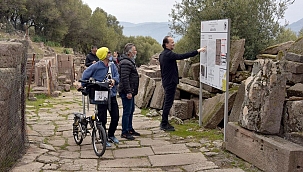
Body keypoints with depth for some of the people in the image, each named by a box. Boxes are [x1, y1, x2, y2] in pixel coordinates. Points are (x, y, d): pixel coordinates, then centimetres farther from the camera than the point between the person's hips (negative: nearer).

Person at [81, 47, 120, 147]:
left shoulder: (112, 66, 6)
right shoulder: (96, 66, -10)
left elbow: (117, 76, 2)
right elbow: (85, 75, 0)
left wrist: (114, 80, -18)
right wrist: (84, 86, 2)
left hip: (112, 96, 5)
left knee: (115, 117, 10)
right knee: (103, 119, 2)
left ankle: (111, 135, 33)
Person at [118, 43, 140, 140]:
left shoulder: (130, 61, 18)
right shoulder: (125, 63, -18)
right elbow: (124, 79, -24)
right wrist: (128, 92, -25)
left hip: (130, 91, 11)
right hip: (127, 92, -11)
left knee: (131, 110, 18)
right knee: (127, 112, -5)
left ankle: (130, 129, 29)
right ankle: (124, 133, 2)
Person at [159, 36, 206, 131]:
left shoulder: (162, 54, 14)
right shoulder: (168, 54, -18)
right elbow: (182, 56, -26)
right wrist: (197, 51, -25)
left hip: (166, 81, 10)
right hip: (170, 82, -10)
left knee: (167, 102, 15)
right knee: (168, 103, -5)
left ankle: (164, 123, 22)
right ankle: (164, 124, 1)